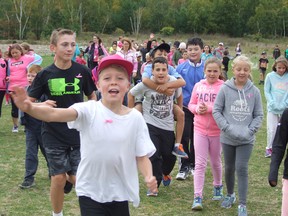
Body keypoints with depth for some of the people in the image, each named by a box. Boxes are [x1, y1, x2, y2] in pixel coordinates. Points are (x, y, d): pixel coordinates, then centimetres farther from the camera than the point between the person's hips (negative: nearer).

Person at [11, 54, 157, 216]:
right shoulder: (89, 110, -12)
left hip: (120, 192, 2)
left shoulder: (135, 117, -5)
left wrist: (149, 177, -20)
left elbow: (142, 155, 0)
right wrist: (31, 108, -49)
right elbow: (56, 114, -29)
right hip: (90, 191, -2)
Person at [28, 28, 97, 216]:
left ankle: (70, 178, 38)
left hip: (80, 134, 1)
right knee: (58, 179, 1)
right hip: (54, 135, -1)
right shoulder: (45, 74, -7)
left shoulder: (83, 71, -4)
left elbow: (92, 96, 10)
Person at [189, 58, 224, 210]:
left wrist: (209, 108, -24)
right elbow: (191, 104, 8)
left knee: (216, 162, 17)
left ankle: (218, 187, 41)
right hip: (200, 129, 2)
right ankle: (197, 197, -1)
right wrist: (198, 109, -13)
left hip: (217, 131, -2)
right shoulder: (198, 86, 0)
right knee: (200, 164, -1)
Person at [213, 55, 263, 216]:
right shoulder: (225, 89, -8)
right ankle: (230, 195, 39)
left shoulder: (254, 91, -5)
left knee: (242, 169, -6)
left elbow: (259, 115, 0)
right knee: (229, 168, 16)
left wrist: (249, 131, -13)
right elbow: (217, 110, -4)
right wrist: (228, 128, -14)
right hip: (228, 137, 1)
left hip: (246, 139, -1)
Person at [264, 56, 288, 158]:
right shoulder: (270, 76, -4)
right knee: (271, 129, -3)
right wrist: (273, 103, -11)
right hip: (272, 108, -1)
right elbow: (266, 92, -1)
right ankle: (269, 148, 14)